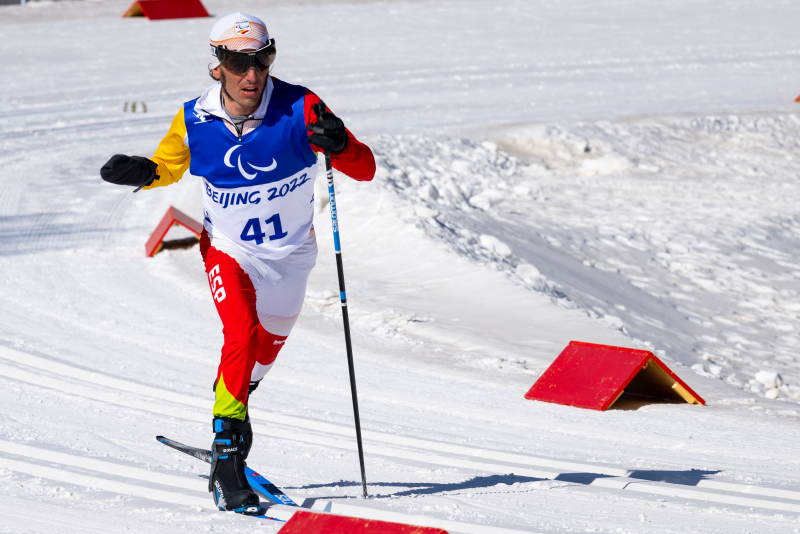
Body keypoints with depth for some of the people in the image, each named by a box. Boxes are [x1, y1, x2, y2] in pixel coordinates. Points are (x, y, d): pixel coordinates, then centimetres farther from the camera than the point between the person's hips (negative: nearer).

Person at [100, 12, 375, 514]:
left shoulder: (299, 109, -23)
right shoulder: (195, 120, -17)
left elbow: (365, 169, -24)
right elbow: (168, 166, 4)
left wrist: (338, 144, -45)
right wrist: (139, 172, -19)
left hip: (290, 254, 1)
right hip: (228, 248, -1)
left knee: (265, 350, 21)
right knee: (242, 333, -27)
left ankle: (232, 404, 53)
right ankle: (227, 454, -19)